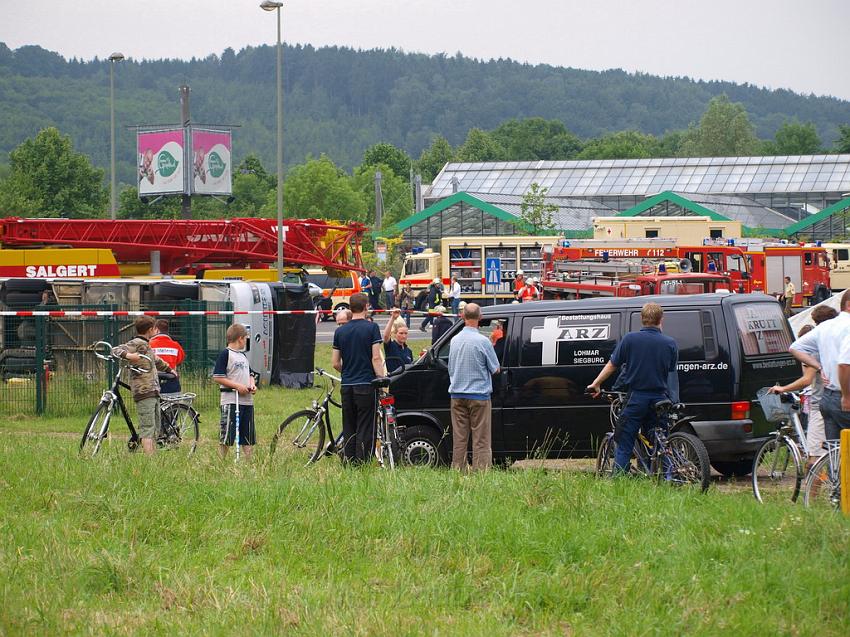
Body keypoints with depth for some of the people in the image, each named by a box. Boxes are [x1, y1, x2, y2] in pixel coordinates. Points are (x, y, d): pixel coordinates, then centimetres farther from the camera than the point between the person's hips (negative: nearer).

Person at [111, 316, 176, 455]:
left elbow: (156, 360, 38)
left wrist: (169, 369, 54)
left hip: (154, 392, 10)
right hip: (144, 392, -10)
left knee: (155, 429, 11)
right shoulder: (136, 344, -8)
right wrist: (127, 355, -39)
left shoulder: (147, 345, 20)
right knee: (147, 428, -13)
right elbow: (116, 350, -19)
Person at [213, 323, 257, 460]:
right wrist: (237, 386, -16)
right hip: (230, 401, -8)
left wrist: (252, 385, 6)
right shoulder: (225, 354, -6)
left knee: (248, 436, 9)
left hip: (247, 401, 8)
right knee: (226, 438, -6)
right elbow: (217, 377, -12)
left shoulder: (243, 355, 18)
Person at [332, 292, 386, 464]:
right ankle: (362, 462, -7)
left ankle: (348, 463, 8)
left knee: (348, 429, 9)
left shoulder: (340, 331, 7)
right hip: (366, 385, -4)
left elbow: (335, 363, 9)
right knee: (365, 428, -2)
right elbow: (376, 358, -11)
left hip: (347, 385, 4)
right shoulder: (371, 328, -6)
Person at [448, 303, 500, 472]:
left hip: (457, 395, 5)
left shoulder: (455, 340, 4)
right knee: (481, 439, -1)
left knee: (459, 438, 8)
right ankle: (481, 470, -5)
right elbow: (495, 369, -3)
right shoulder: (483, 341, -13)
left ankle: (458, 470, 9)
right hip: (479, 394, -5)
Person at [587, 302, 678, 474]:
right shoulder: (670, 344, 1)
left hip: (636, 398, -2)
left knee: (623, 446, 1)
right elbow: (672, 372, 9)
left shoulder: (630, 339, -4)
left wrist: (596, 384, 14)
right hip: (660, 399, 2)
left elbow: (612, 365, 2)